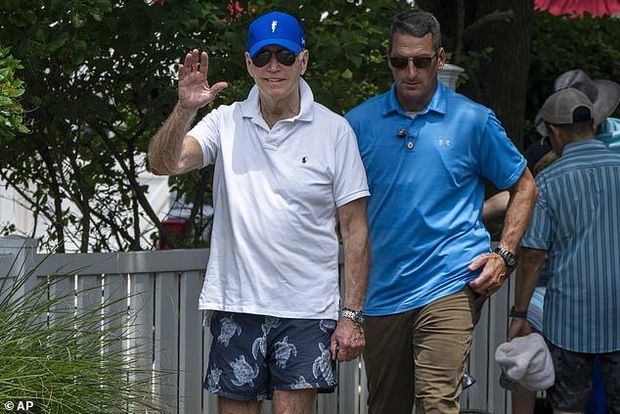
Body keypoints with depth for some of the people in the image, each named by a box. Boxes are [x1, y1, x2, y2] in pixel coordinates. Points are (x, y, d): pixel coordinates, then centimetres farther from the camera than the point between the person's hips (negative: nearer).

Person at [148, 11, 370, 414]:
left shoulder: (335, 131, 0)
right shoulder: (227, 123, 6)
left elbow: (356, 231, 0)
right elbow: (164, 164, -8)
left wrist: (351, 315, -5)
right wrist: (185, 109, -25)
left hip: (307, 308, -2)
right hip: (235, 304, 2)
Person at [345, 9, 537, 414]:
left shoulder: (473, 120, 1)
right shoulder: (361, 122, 6)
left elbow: (524, 187, 11)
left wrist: (504, 255, -1)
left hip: (449, 285, -3)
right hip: (383, 288, 4)